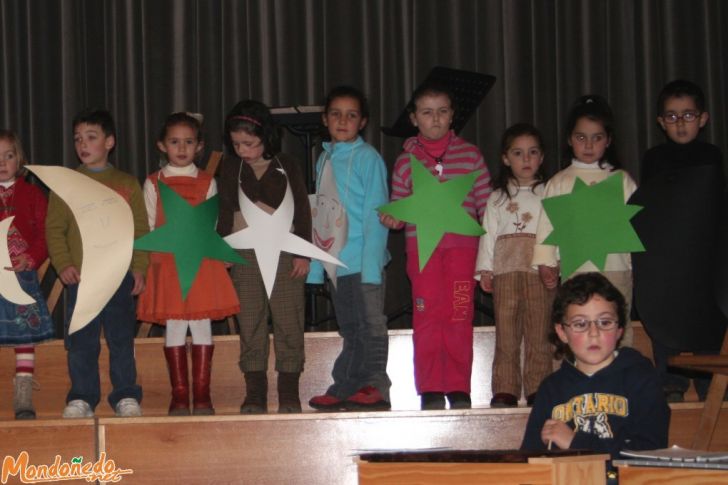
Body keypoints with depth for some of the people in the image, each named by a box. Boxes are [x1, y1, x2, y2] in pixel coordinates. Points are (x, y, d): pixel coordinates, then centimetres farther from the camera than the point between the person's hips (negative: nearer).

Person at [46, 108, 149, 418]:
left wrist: (139, 267, -3)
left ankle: (126, 396, 13)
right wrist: (63, 264, -10)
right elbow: (54, 229, 2)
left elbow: (140, 229, 6)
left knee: (122, 340, 5)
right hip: (79, 277, 0)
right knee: (81, 342, 3)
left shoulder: (128, 184, 8)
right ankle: (81, 398, 12)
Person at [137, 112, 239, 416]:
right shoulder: (153, 184, 8)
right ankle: (179, 396, 3)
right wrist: (162, 248, -6)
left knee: (202, 325, -1)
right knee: (174, 326, -2)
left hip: (202, 262, 1)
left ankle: (202, 395, 4)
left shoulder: (207, 182, 10)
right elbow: (148, 227, 6)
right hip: (166, 263, 0)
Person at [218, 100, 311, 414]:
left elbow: (302, 210, 4)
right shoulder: (230, 169, 9)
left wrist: (302, 253, -2)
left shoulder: (287, 167, 3)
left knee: (289, 322, -2)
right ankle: (255, 393, 6)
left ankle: (289, 392, 4)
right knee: (250, 324, 2)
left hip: (284, 252, -2)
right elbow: (224, 212, 12)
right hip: (244, 256, 2)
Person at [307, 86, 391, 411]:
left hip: (364, 258, -6)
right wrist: (316, 262, 10)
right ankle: (345, 390, 16)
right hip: (335, 260, 6)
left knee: (371, 323, -4)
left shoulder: (368, 158, -5)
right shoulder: (324, 160, 13)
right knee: (349, 329, 12)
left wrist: (371, 262, -16)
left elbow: (375, 213, -9)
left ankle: (375, 386, -2)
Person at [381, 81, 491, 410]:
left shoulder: (470, 155, 9)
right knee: (427, 317, -1)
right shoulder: (406, 160, 10)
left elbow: (485, 204, 10)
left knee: (459, 317, -3)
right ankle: (430, 391, 6)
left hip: (462, 243, 0)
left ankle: (459, 390, 6)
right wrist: (393, 219, -8)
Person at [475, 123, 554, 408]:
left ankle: (538, 391, 2)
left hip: (539, 270, -1)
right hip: (505, 269, 1)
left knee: (539, 333, -3)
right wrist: (484, 269, 2)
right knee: (506, 334, -2)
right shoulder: (498, 197, 16)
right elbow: (488, 232, 11)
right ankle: (505, 391, 1)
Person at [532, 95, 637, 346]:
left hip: (616, 270, 1)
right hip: (574, 272, 0)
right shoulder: (559, 183, 8)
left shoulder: (621, 180, 9)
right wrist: (545, 263, -7)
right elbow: (547, 224, 3)